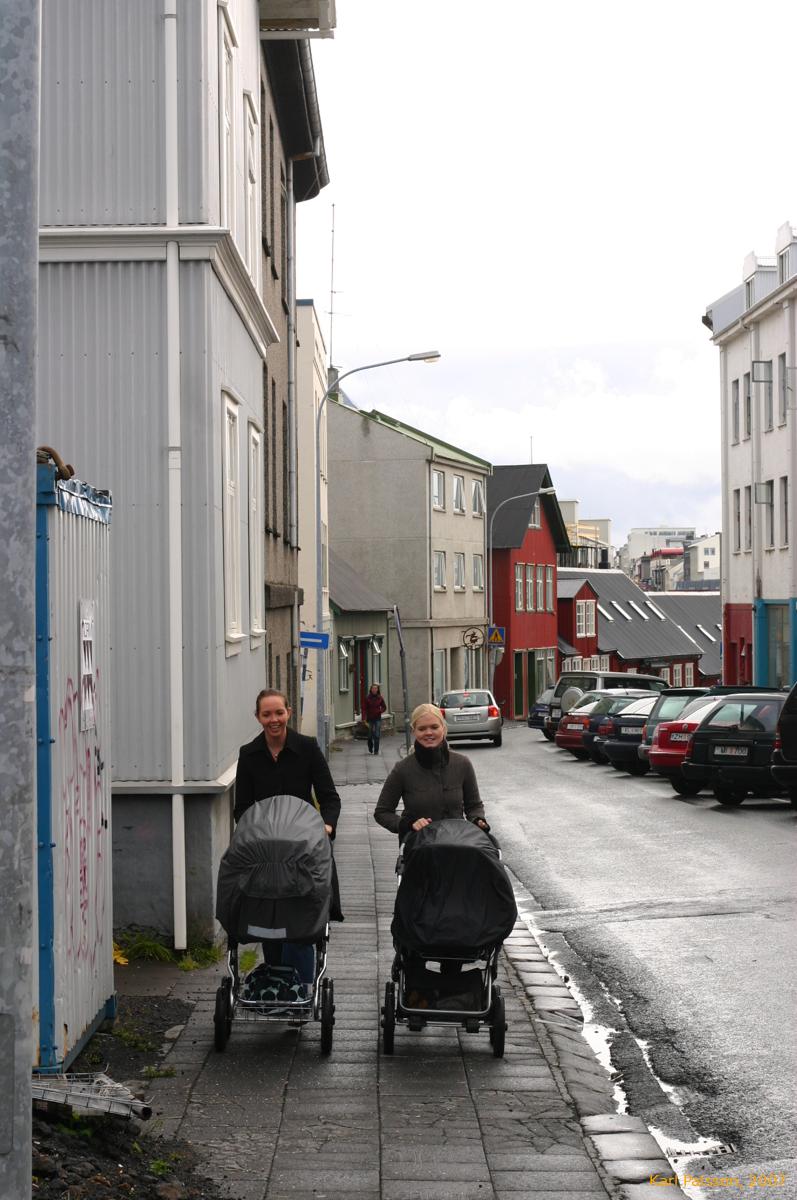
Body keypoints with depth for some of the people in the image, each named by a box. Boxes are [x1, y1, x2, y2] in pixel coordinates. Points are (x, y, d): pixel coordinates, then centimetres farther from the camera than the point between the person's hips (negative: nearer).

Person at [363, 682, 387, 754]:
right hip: (370, 719, 0)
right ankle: (370, 749, 30)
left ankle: (376, 751, -1)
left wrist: (380, 711, -10)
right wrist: (364, 718, -15)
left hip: (378, 719, 0)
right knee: (370, 735, 8)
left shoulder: (380, 698, 1)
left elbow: (384, 707, 11)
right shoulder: (367, 698, -3)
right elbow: (364, 709, -5)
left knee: (377, 735, -5)